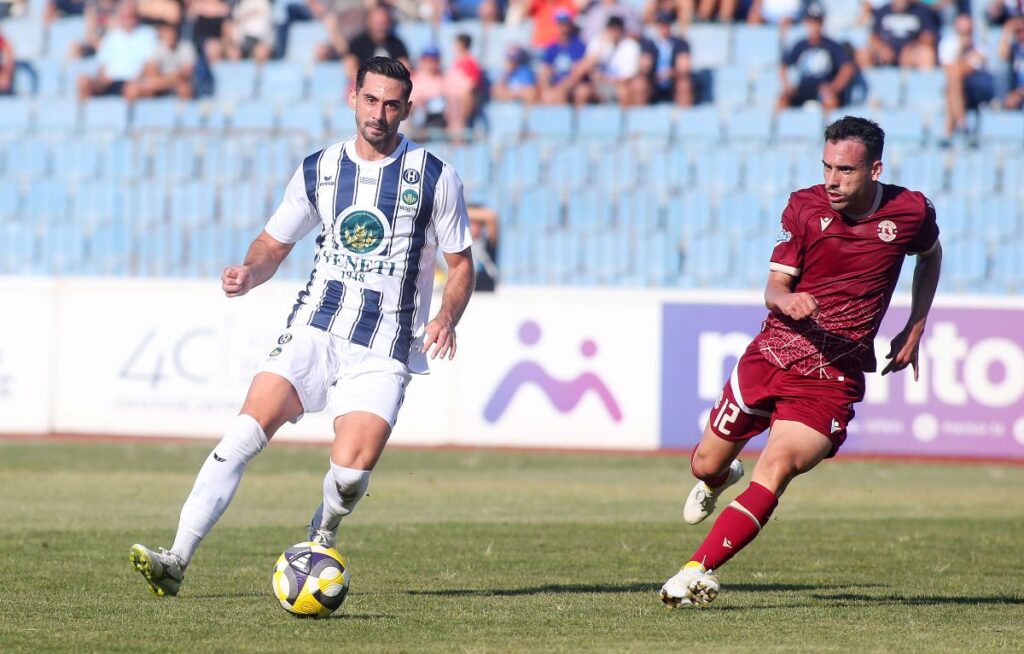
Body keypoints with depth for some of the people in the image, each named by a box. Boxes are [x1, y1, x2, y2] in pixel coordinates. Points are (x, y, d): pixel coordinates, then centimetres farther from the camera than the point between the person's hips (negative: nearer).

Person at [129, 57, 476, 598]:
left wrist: (446, 318, -12)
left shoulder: (436, 178, 0)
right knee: (247, 430, -18)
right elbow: (274, 243, 16)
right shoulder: (319, 169, 8)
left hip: (384, 349, -2)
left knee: (352, 469, -18)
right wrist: (250, 274, -7)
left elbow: (461, 264, 7)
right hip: (314, 328, 2)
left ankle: (321, 540, 18)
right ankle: (177, 561, -21)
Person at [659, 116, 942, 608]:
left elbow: (930, 255, 19)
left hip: (834, 377, -2)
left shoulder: (911, 211, -5)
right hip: (771, 356, 2)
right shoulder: (804, 207, -6)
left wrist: (914, 331, 13)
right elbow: (773, 286, -7)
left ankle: (699, 571, -27)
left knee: (777, 466, -25)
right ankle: (719, 480, 52)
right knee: (706, 465, 13)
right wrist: (786, 300, -32)